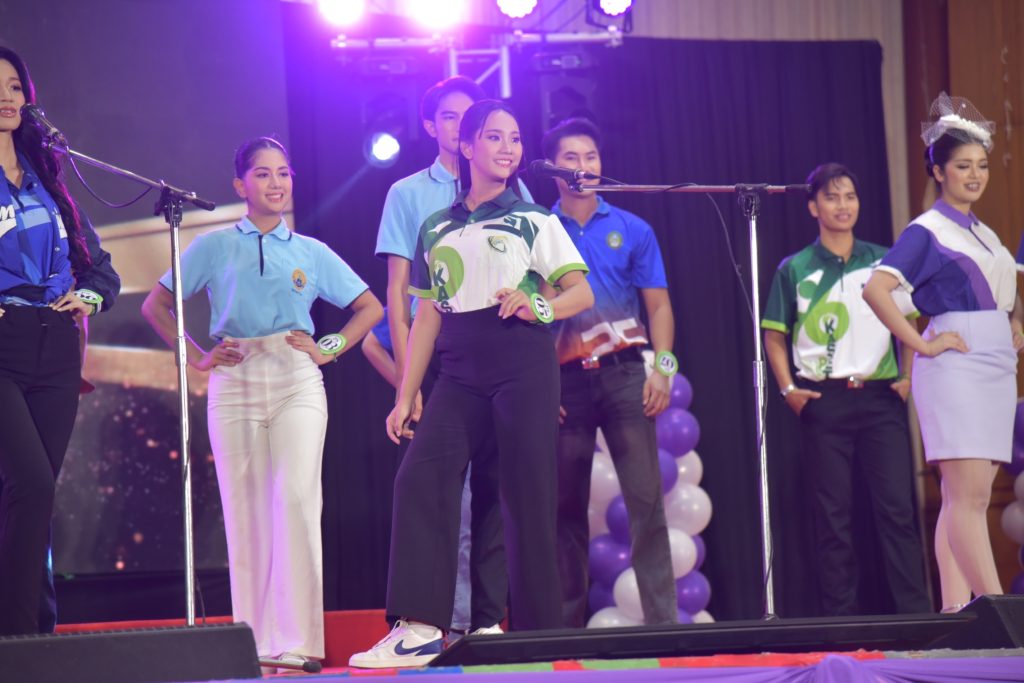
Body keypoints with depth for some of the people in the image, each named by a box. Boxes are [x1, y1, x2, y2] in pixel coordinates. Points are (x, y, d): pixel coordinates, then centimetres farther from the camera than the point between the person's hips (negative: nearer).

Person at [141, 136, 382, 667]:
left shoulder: (311, 252, 14)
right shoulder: (215, 247, 11)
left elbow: (370, 308, 20)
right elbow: (155, 307, 13)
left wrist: (328, 349, 7)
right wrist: (197, 357, 4)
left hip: (296, 382, 0)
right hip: (234, 383, 0)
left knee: (296, 498, -15)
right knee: (245, 510, -2)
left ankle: (295, 641, -16)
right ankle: (254, 644, 2)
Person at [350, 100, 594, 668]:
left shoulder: (534, 220, 10)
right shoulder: (436, 229, 18)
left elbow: (581, 292, 4)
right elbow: (428, 315, 18)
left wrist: (539, 307, -17)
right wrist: (406, 396, 11)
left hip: (523, 364, -3)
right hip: (460, 372, 3)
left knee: (526, 494, -5)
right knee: (420, 477, -16)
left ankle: (538, 635, 1)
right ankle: (419, 628, -21)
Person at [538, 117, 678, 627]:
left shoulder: (631, 230, 9)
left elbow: (657, 303, 8)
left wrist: (662, 366, -6)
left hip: (624, 372, 0)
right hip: (565, 378, 0)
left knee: (645, 498, -9)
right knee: (567, 505, 4)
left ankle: (662, 619, -11)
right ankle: (568, 623, 9)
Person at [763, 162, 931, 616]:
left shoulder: (882, 262, 9)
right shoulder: (794, 269, 6)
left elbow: (908, 321, 14)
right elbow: (775, 335, 8)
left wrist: (908, 376, 3)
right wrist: (788, 388, -4)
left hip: (880, 395, 1)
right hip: (824, 400, -1)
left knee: (897, 507, -4)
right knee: (833, 515, 2)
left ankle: (917, 613, -3)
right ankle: (841, 618, 6)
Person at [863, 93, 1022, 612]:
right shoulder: (927, 232, -5)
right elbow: (876, 289, -17)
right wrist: (922, 344, -17)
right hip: (955, 369, -8)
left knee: (965, 499, 5)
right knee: (968, 496, -13)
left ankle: (955, 609, 3)